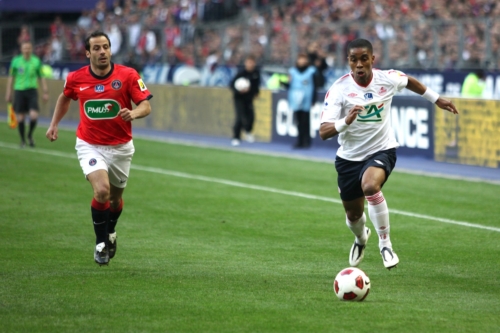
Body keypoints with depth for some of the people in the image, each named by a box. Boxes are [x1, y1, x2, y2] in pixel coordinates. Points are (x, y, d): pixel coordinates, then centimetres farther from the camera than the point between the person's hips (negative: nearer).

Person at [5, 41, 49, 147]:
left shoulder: (36, 61, 1)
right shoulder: (16, 61, 0)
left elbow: (41, 77, 9)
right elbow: (11, 77, 8)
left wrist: (45, 92, 4)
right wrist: (8, 93, 7)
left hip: (32, 91, 0)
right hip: (19, 91, 0)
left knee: (34, 116, -14)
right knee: (20, 118, 0)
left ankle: (30, 135, 13)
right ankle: (23, 140, 17)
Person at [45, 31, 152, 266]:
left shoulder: (128, 75, -11)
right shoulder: (76, 79, -6)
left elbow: (146, 105, -13)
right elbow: (65, 97, 16)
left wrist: (133, 113, -34)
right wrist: (54, 124, 14)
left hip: (120, 147, 1)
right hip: (90, 146, -1)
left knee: (115, 198, 15)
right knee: (102, 190, -23)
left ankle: (110, 233, 48)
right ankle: (101, 243, -4)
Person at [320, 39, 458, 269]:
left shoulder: (388, 79, -12)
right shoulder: (339, 89, -20)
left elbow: (409, 82, 14)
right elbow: (323, 132, -27)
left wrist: (436, 99, 21)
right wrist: (345, 121, -45)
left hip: (382, 150, -1)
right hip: (350, 156, 1)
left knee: (370, 185, -34)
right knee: (353, 215, 14)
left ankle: (385, 243, -16)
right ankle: (361, 238, 54)